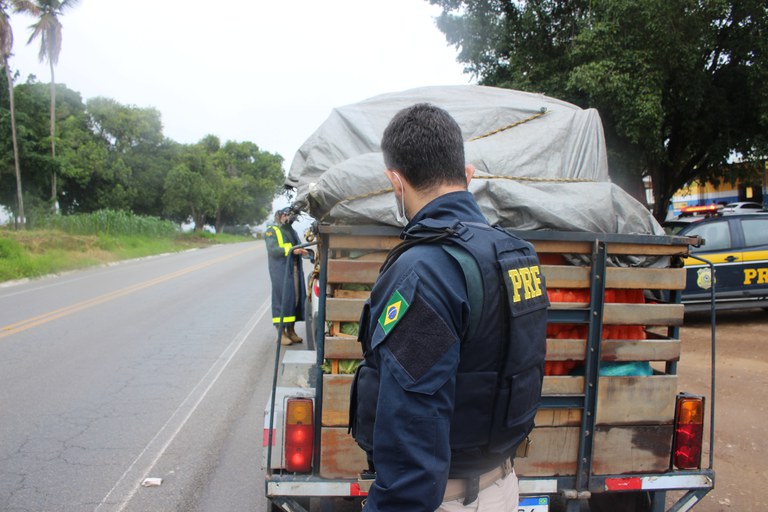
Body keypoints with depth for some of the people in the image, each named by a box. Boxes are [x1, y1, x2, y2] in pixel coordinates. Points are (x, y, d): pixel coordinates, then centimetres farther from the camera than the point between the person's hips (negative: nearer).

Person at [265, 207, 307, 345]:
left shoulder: (292, 231, 22)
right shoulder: (272, 231, -1)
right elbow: (272, 250, -14)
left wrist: (302, 251, 1)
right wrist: (291, 250, -23)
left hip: (295, 270, 7)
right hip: (281, 270, -7)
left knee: (295, 298, 7)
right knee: (282, 298, -7)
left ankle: (291, 330, 17)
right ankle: (281, 333, -2)